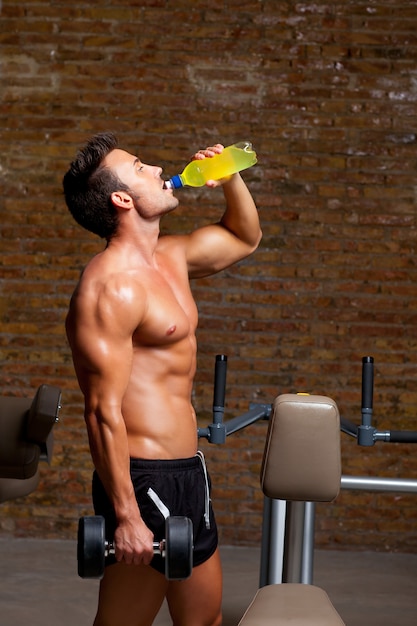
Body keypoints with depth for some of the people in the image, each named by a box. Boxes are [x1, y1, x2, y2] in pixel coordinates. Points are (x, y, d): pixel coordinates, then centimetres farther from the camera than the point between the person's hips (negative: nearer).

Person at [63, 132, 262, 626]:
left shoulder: (169, 258, 11)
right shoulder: (111, 285, -17)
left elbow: (244, 238, 31)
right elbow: (103, 410, -21)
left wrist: (230, 179, 12)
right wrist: (126, 517, -23)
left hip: (187, 471, 10)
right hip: (143, 478, -10)